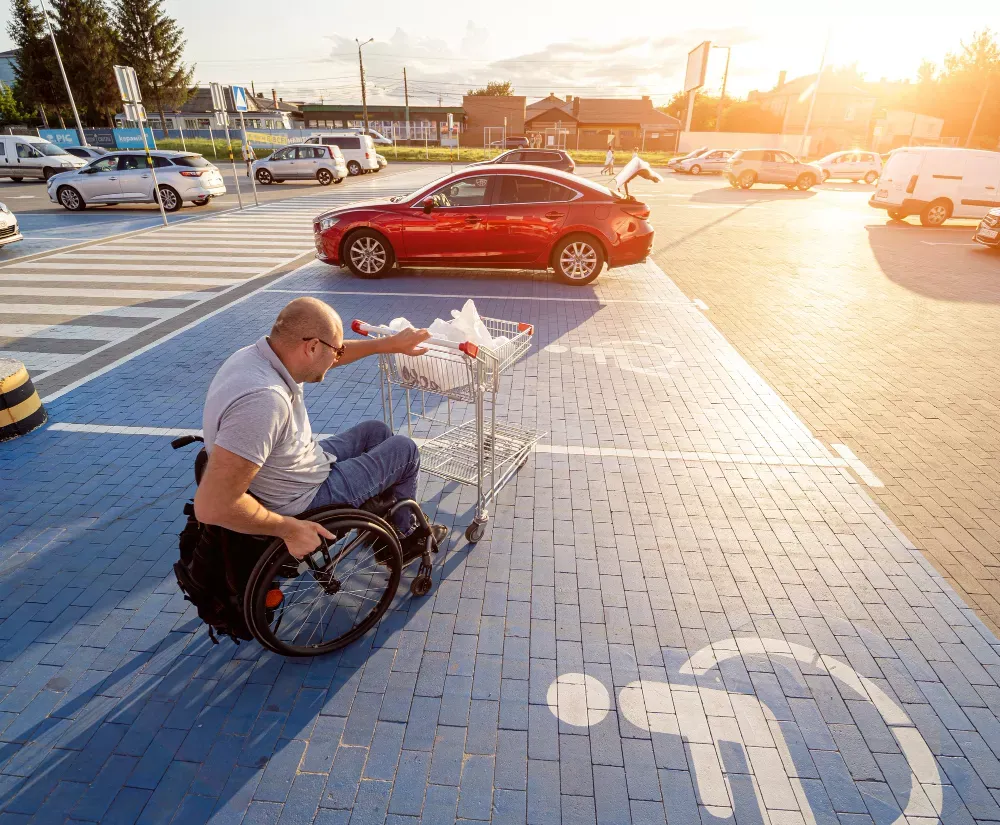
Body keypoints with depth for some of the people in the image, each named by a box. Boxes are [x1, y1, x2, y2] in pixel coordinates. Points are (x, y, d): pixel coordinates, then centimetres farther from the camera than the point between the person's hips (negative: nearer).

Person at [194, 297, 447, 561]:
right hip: (301, 503, -8)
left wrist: (392, 343, 9)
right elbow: (212, 506, -39)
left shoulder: (266, 353, -11)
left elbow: (328, 355, 8)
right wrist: (290, 529, -26)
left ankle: (387, 523, 36)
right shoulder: (262, 399, -39)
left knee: (375, 431, 22)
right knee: (404, 449, 5)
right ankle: (404, 536, 30)